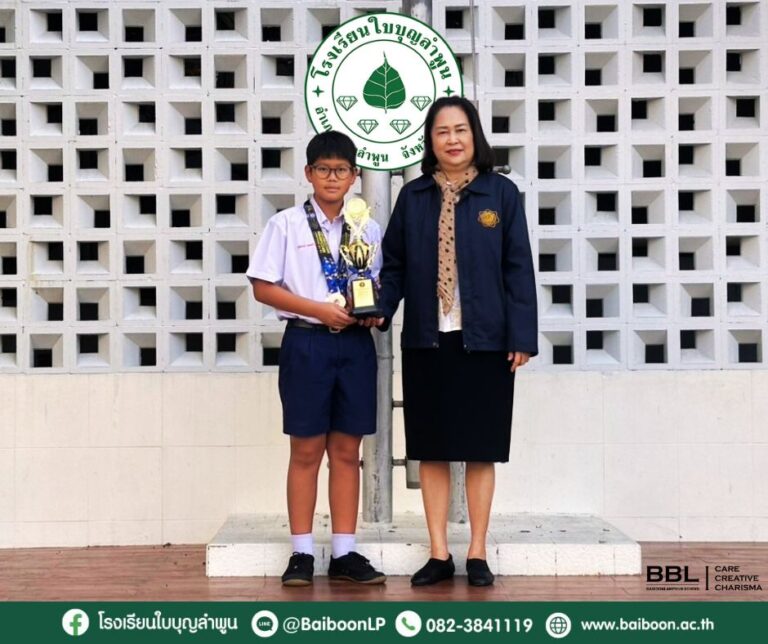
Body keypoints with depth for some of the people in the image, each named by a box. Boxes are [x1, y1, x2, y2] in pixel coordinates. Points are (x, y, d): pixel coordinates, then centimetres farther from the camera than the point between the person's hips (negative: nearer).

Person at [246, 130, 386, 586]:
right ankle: (302, 552, 12)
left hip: (355, 343, 3)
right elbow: (263, 287, -5)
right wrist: (319, 310, -14)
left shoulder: (368, 229, 8)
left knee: (347, 451, 7)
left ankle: (345, 552, 15)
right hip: (307, 343, -3)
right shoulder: (287, 224, -1)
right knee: (307, 450, 3)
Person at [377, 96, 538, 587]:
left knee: (480, 450, 5)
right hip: (427, 341, 2)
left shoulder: (501, 193, 0)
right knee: (432, 450, 6)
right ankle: (439, 554, 16)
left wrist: (522, 336, -8)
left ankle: (478, 554, 16)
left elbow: (518, 268, -2)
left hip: (484, 341, -2)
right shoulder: (413, 197, 7)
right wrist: (381, 309, -10)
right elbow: (394, 264, 7)